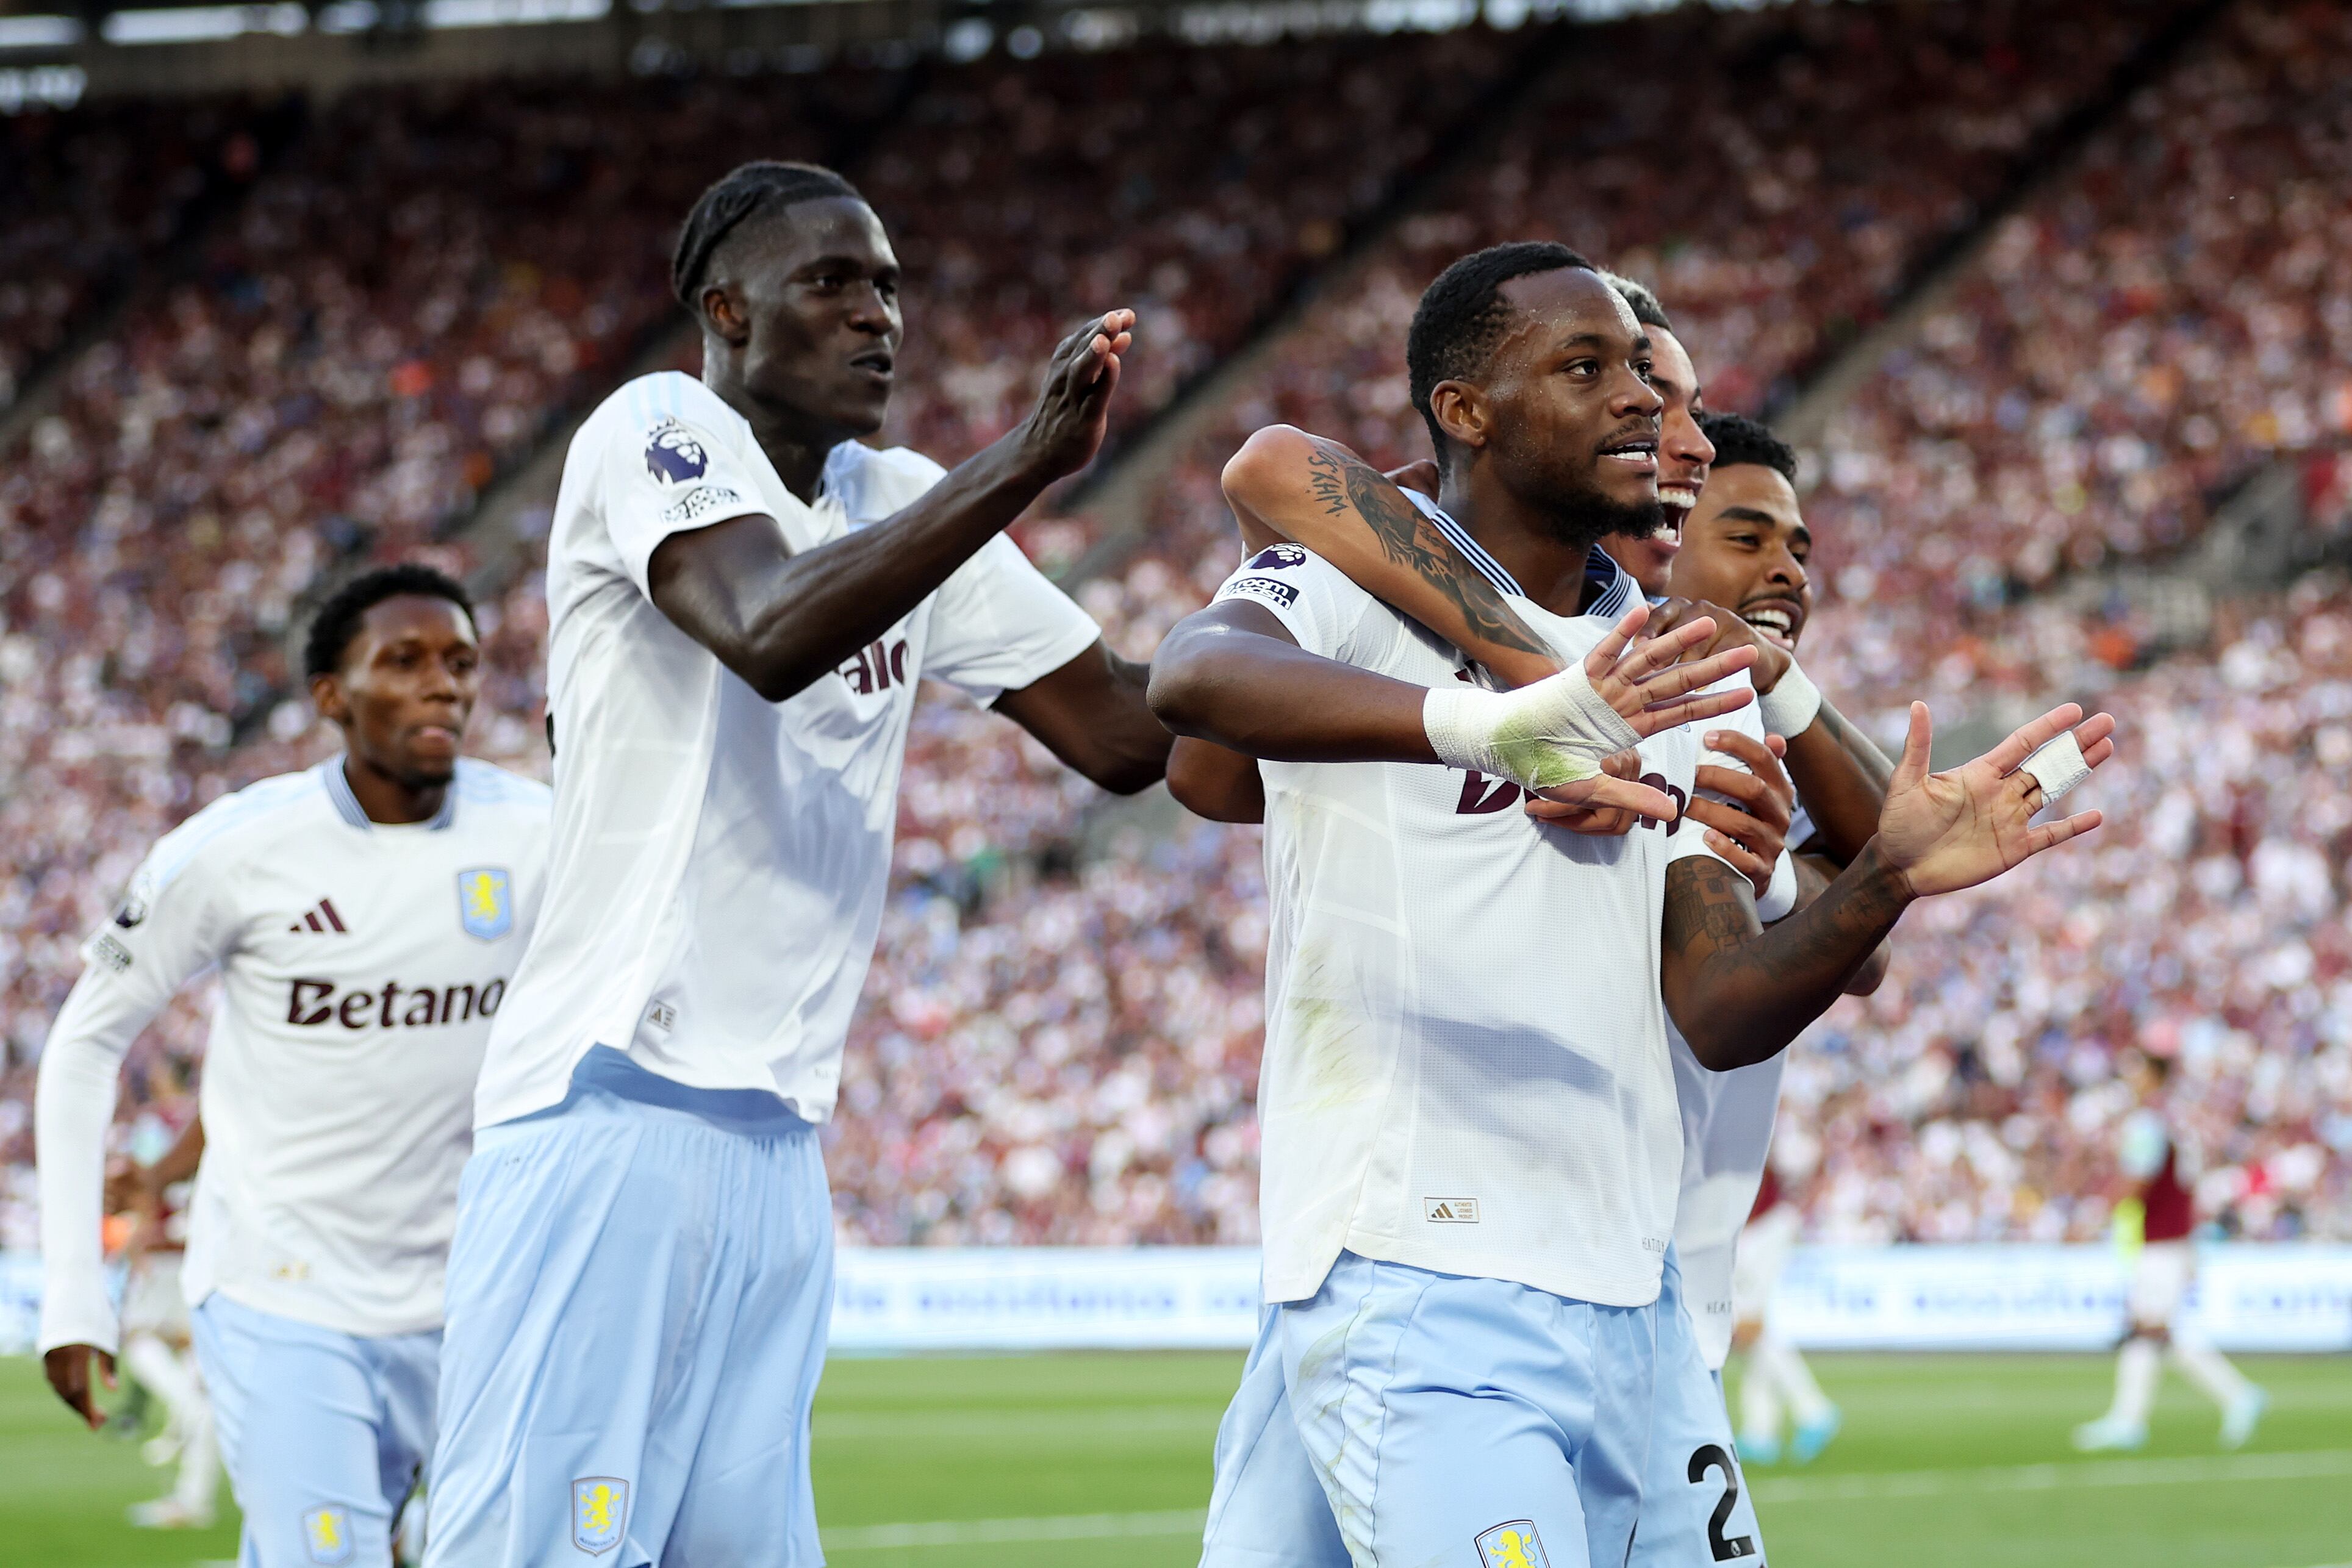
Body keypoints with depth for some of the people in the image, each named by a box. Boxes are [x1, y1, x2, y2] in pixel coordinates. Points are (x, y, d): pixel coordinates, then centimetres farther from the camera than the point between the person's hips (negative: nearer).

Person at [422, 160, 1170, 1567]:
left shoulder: (905, 506, 19)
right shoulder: (657, 436, -4)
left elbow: (1127, 735, 18)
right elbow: (771, 636, -25)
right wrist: (1027, 466, -26)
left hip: (776, 1140, 8)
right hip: (616, 1108, -8)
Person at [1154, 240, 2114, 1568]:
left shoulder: (1659, 676, 18)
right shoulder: (1356, 596, -3)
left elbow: (1719, 1012, 12)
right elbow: (1193, 675, -28)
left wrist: (1887, 881, -8)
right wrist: (1487, 725, -45)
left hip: (1617, 1317, 7)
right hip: (1413, 1302, -7)